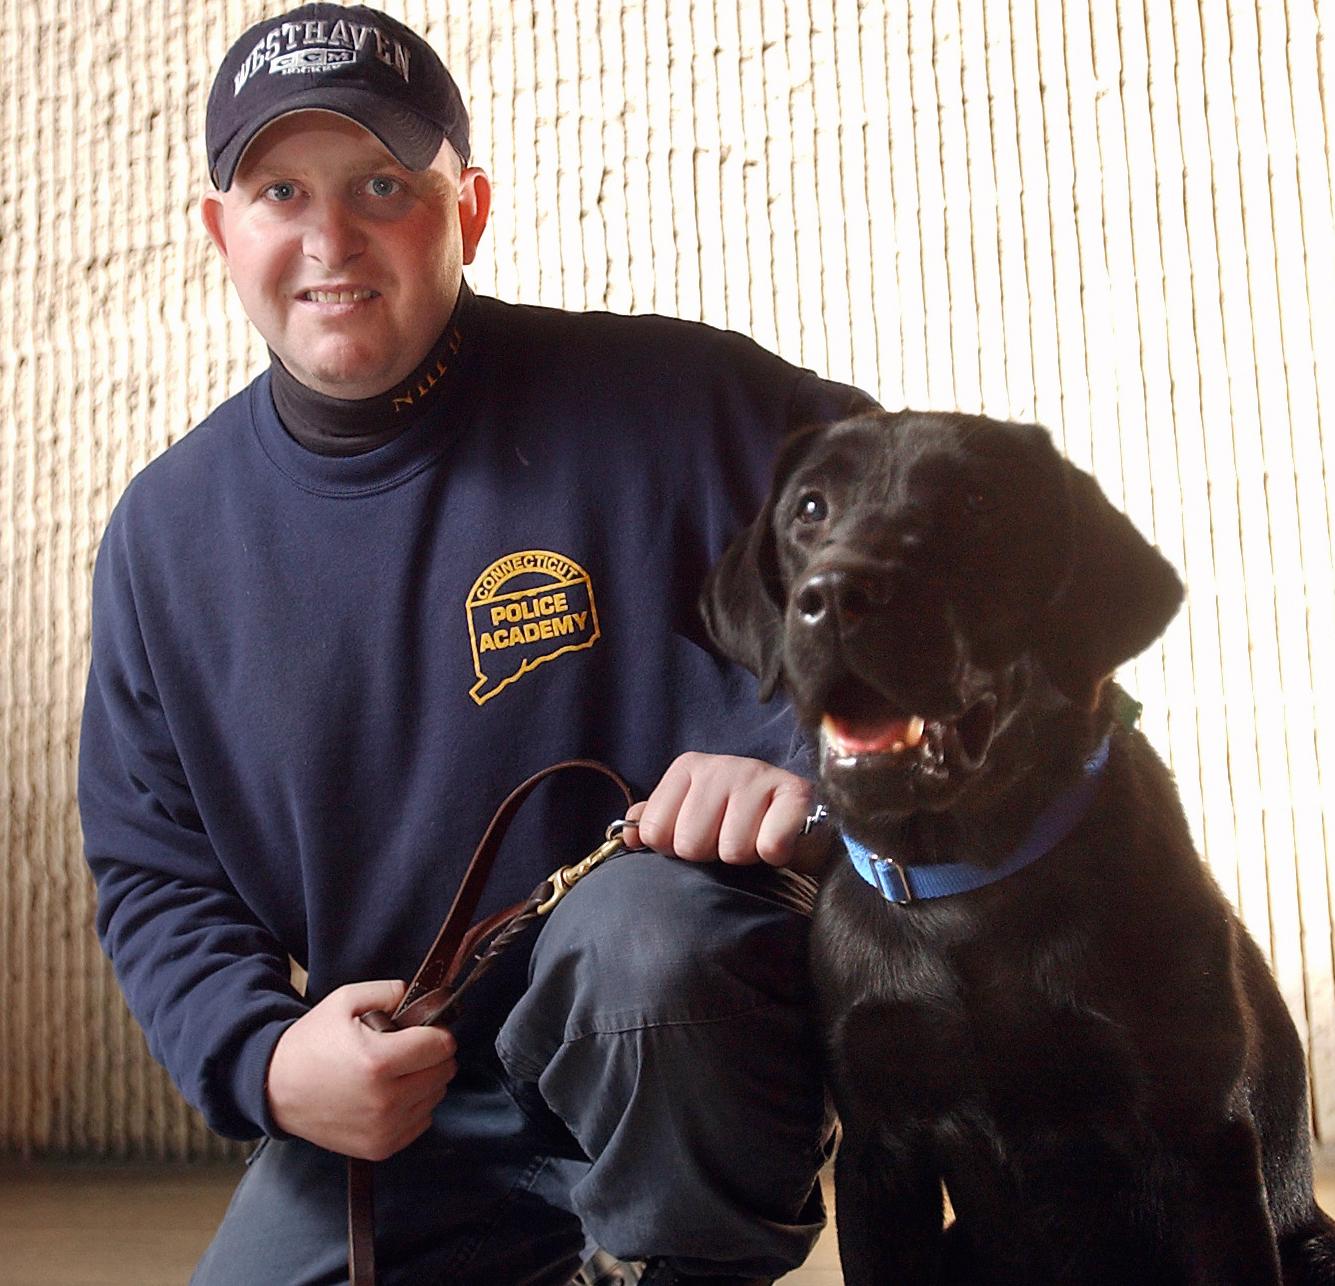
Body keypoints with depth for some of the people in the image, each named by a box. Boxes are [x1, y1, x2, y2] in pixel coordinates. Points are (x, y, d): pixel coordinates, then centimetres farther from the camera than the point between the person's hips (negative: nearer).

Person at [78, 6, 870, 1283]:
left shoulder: (666, 400, -12)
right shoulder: (165, 533, 1)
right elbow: (150, 870, 7)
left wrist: (805, 750, -25)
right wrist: (261, 1059, -12)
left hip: (693, 1024, -4)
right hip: (395, 1101, 5)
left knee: (637, 930, -35)